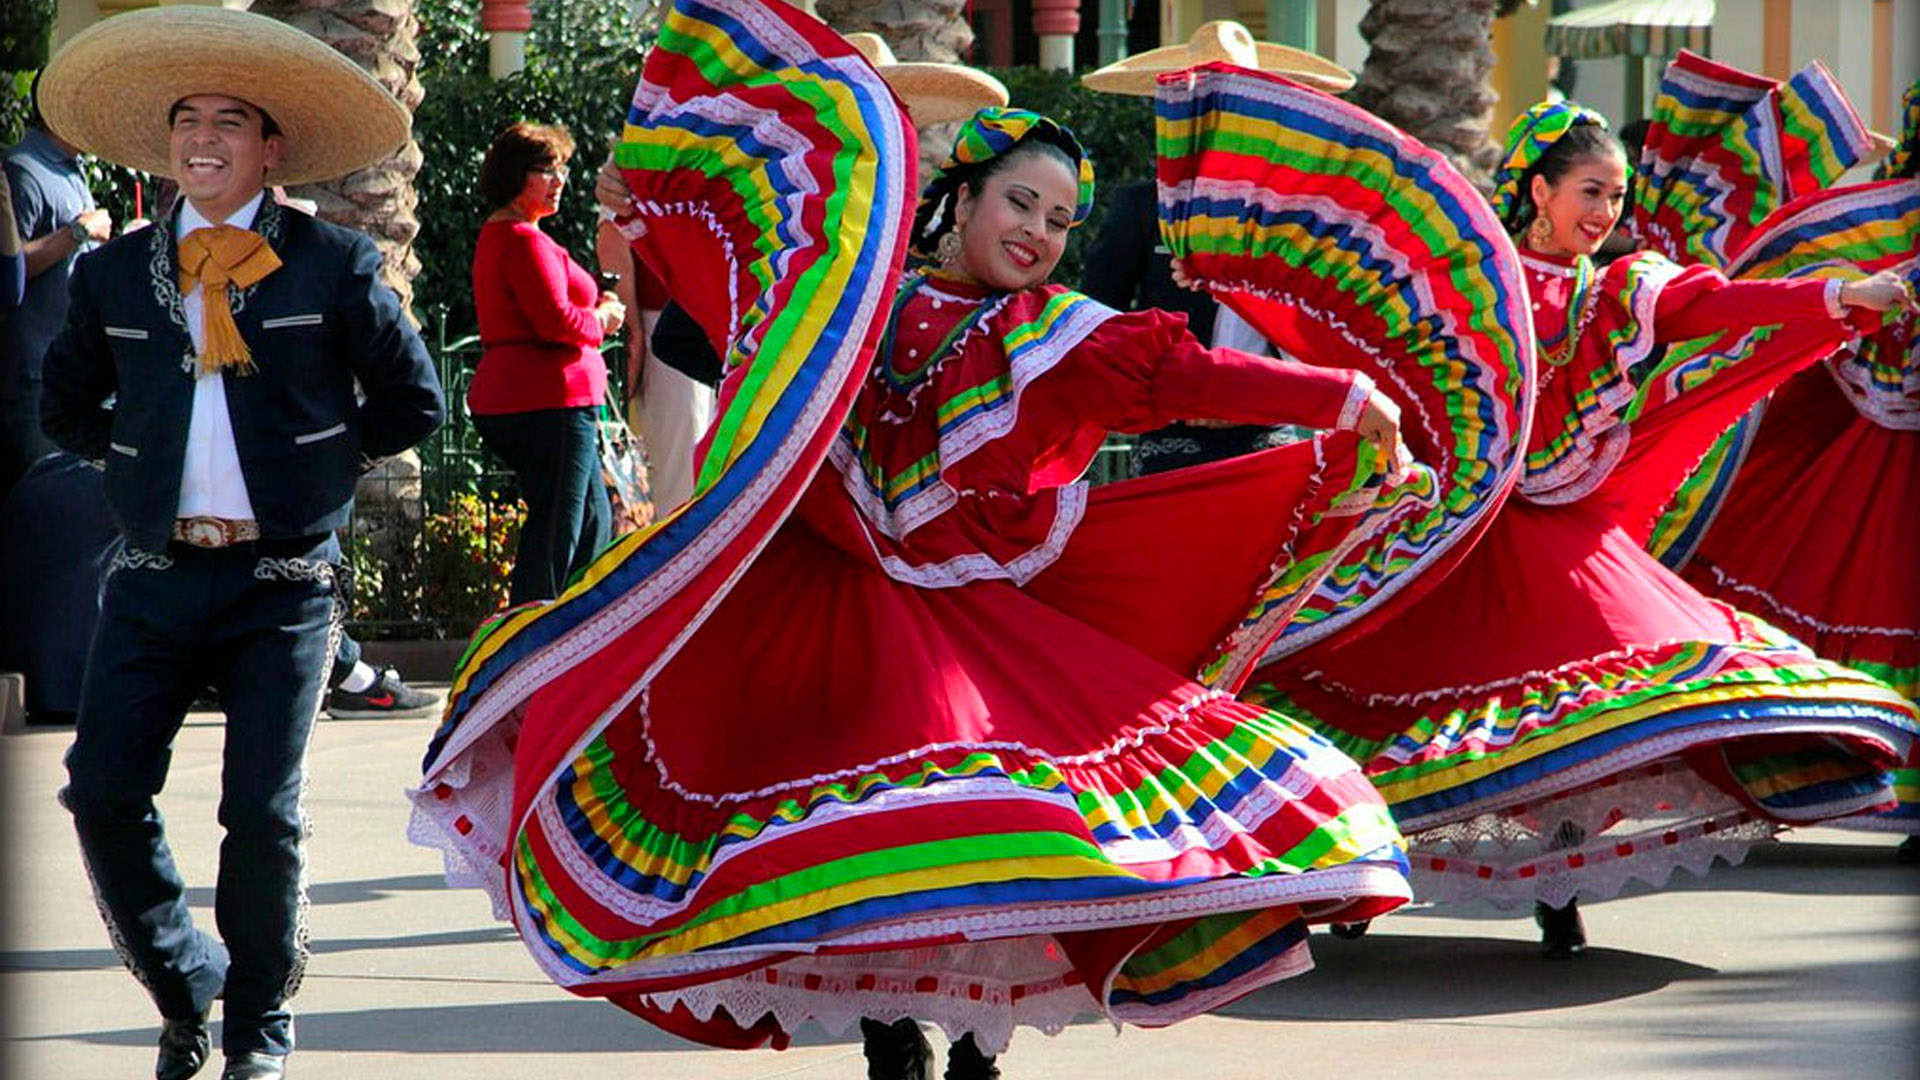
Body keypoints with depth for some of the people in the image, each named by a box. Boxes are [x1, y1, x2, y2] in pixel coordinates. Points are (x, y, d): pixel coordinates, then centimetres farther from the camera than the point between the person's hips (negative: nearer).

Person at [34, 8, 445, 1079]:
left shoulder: (333, 265, 0)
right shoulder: (116, 274, 9)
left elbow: (413, 404, 7)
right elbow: (69, 406, 24)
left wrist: (322, 464, 6)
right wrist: (138, 459, 14)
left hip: (283, 580, -3)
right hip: (155, 577, 3)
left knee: (264, 810, -6)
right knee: (104, 792, -5)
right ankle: (185, 989, 16)